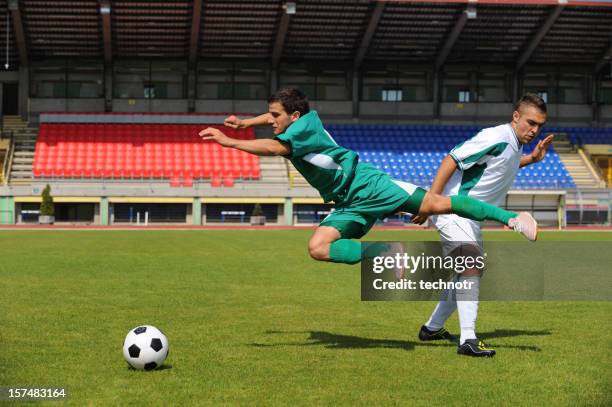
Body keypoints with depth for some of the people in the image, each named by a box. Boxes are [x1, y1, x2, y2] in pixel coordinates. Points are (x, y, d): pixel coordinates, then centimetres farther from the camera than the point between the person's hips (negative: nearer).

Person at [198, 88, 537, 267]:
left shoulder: (305, 125, -15)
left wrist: (229, 142, -31)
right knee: (317, 247, -10)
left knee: (434, 205, -16)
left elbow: (275, 147, -34)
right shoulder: (296, 121, 11)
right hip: (350, 205, 9)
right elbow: (276, 118, 38)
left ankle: (511, 218, -9)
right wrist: (245, 123, 31)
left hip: (369, 185, -9)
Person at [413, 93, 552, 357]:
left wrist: (532, 158, 17)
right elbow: (451, 160, -23)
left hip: (470, 218, 11)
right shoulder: (496, 138, -21)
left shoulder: (515, 145, 9)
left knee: (470, 273, 19)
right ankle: (468, 340, -32)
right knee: (472, 266, -26)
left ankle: (432, 328, 35)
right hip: (453, 211, -11)